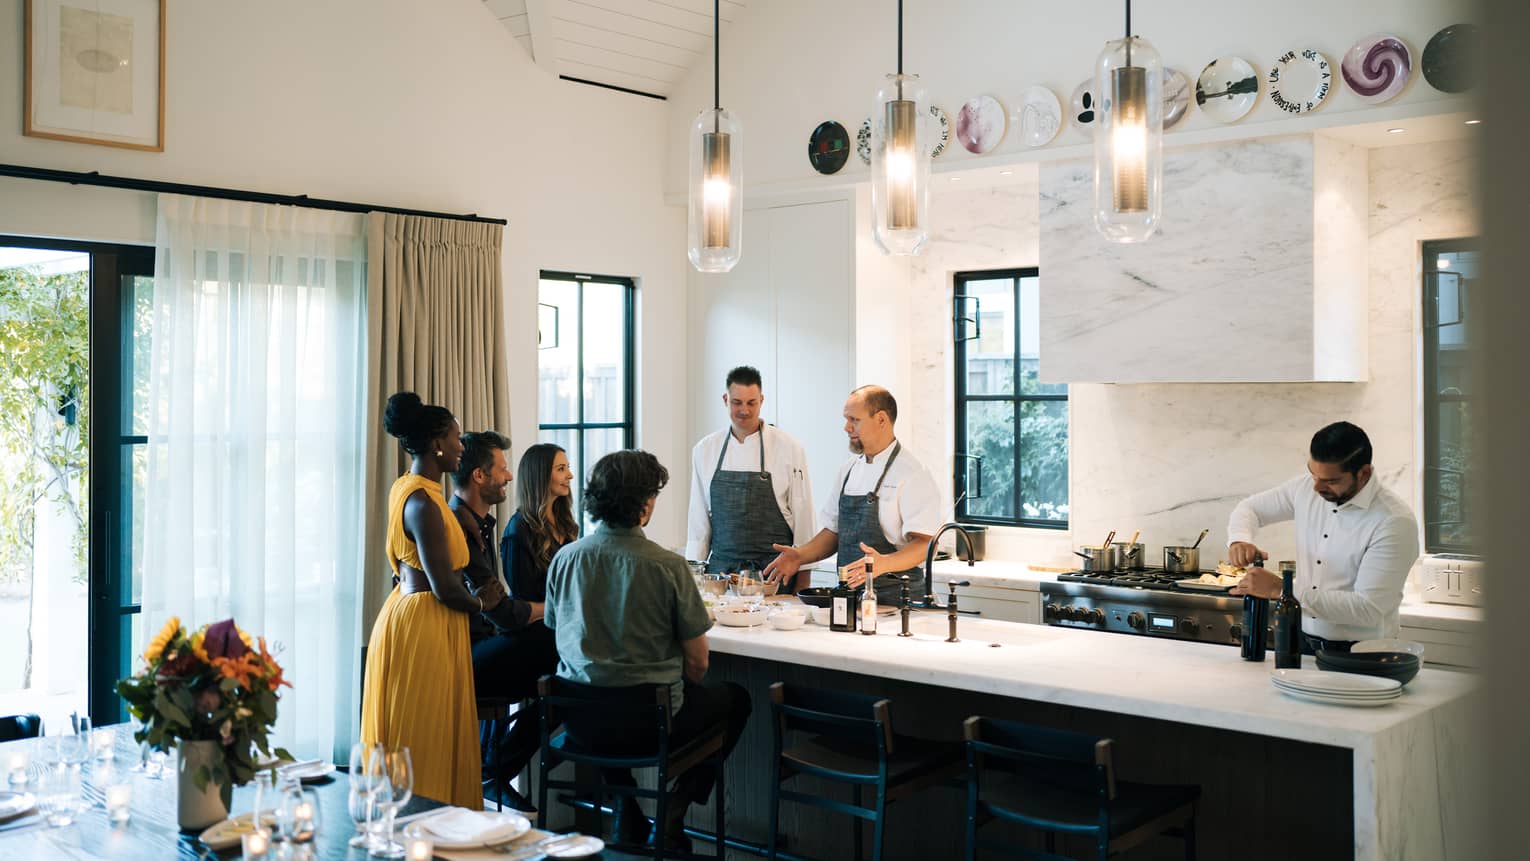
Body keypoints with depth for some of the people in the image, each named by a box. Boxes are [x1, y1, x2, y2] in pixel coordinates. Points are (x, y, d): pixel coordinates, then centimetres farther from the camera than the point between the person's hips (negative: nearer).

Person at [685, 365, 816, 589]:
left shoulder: (789, 448, -2)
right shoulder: (704, 449, 8)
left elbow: (803, 515, -1)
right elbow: (698, 518, 11)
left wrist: (802, 578, -3)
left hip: (774, 571, -2)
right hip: (721, 567, 2)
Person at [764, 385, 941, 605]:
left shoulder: (911, 473, -9)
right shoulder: (848, 470, 15)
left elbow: (924, 543, -16)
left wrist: (883, 563, -32)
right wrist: (799, 556, 6)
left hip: (892, 597, -6)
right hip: (848, 592, 6)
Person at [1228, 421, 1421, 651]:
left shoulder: (1395, 521, -15)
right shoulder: (1306, 487, 2)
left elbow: (1368, 610, -20)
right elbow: (1250, 507, 20)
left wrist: (1280, 590, -20)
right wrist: (1240, 539, -3)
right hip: (1303, 641, 4)